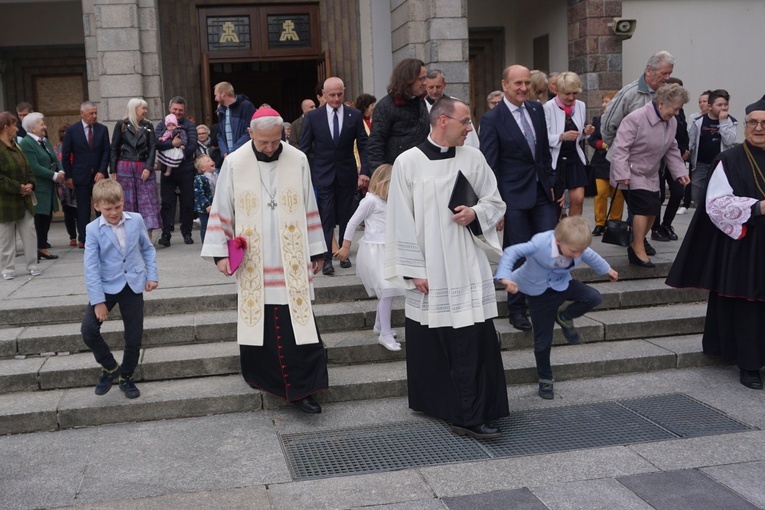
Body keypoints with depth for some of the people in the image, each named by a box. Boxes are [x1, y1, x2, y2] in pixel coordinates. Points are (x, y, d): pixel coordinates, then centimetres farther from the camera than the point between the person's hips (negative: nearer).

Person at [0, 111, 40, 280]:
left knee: (29, 233, 7)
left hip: (23, 200, 7)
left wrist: (30, 185, -3)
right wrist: (18, 188, -19)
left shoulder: (15, 146, 10)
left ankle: (32, 265, 16)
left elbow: (27, 168, 14)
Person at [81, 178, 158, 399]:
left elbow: (148, 249, 9)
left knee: (134, 337, 3)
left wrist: (152, 275, -2)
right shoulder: (93, 229, -11)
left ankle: (126, 377, 26)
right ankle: (109, 367, 10)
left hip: (133, 286, 1)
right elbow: (91, 267, -12)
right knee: (88, 329, -15)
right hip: (106, 286, -1)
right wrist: (98, 301, -16)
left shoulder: (136, 220, -5)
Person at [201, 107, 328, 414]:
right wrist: (220, 252, -2)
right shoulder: (234, 163, -3)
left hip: (291, 260, 0)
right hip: (252, 262, 0)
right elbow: (222, 209, 3)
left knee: (297, 321, -4)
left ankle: (301, 388, 0)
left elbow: (309, 209, 6)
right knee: (256, 318, 9)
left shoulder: (298, 160, -1)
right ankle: (262, 374, 28)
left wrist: (317, 251, 9)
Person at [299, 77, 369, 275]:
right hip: (323, 175, -1)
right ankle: (326, 259, -6)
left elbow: (363, 145, 2)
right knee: (326, 218, -7)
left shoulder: (354, 115, 1)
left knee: (346, 216, 9)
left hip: (347, 175, 1)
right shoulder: (313, 117, -1)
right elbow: (305, 149, 2)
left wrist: (364, 172, -8)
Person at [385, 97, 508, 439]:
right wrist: (413, 270, -5)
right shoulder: (408, 163, -3)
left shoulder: (473, 158, 5)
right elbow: (401, 221, -2)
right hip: (428, 273, -2)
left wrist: (475, 214, -10)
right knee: (431, 344, 6)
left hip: (467, 269, 2)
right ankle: (438, 403, 24)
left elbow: (495, 203, 13)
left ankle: (472, 417, 8)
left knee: (473, 341, -2)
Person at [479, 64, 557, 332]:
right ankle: (517, 309, 18)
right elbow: (489, 165, -10)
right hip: (514, 196, -5)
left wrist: (551, 183, 13)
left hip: (541, 191, 5)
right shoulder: (492, 119, -10)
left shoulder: (537, 109, 8)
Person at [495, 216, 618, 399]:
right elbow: (512, 252, -40)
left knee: (594, 297, -20)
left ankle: (564, 317, 7)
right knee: (543, 340, 1)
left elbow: (590, 256, 5)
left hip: (563, 285, 5)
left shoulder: (577, 247, -18)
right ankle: (545, 379, 23)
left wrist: (607, 269, 23)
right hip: (539, 292, -5)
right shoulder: (540, 244, -37)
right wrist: (505, 277, -55)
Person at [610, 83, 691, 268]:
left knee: (653, 209, 7)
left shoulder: (672, 122, 0)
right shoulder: (636, 119, -24)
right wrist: (622, 174, -28)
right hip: (632, 174, -8)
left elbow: (671, 150, 12)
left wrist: (680, 172, 5)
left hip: (650, 174, 8)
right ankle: (638, 250, -7)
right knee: (644, 207, -18)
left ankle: (637, 244, 26)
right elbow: (620, 147, -24)